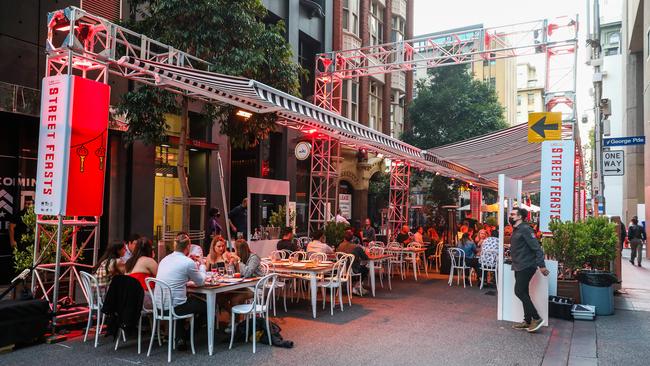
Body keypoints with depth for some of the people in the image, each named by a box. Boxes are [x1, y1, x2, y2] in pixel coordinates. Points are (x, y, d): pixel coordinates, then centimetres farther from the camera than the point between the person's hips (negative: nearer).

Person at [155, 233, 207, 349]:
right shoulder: (188, 262, -14)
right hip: (175, 307, -7)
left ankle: (180, 336, 29)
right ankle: (183, 337, 24)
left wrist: (196, 268, 23)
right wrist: (202, 267, 19)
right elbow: (200, 282, 0)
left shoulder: (165, 259, 8)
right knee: (204, 305, 15)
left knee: (192, 300, 30)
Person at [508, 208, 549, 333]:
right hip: (519, 267, 10)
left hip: (526, 266, -10)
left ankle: (536, 318, -1)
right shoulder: (515, 230, 15)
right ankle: (527, 321, 19)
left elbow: (537, 247, -18)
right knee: (523, 293, 12)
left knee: (519, 292, -11)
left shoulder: (525, 229, -14)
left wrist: (541, 265, -22)